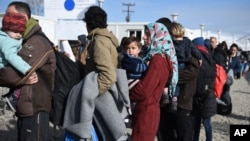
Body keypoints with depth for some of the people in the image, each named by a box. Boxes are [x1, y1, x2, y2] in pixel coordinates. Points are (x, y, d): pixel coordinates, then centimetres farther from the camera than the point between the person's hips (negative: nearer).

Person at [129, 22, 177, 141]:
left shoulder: (158, 59, -17)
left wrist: (125, 96, -5)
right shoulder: (160, 57, 14)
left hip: (146, 112, -9)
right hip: (147, 111, 9)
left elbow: (144, 90, -22)